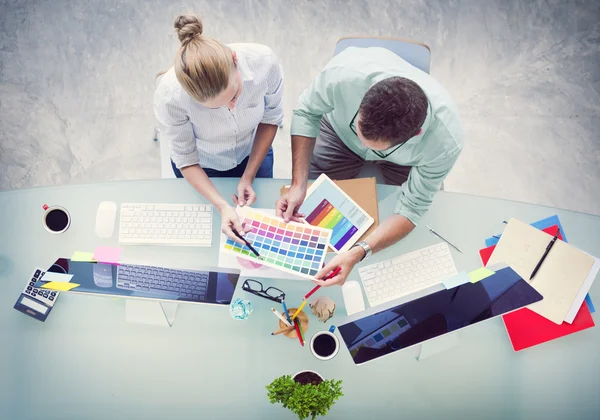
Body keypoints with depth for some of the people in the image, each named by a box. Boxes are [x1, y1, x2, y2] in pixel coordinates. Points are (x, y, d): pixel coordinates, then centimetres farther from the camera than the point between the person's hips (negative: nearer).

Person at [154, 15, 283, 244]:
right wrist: (222, 206, -33)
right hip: (202, 168, -1)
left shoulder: (264, 62, -35)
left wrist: (248, 176, -16)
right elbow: (186, 161, -22)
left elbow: (271, 118, -14)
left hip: (253, 154, 1)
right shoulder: (169, 95, -39)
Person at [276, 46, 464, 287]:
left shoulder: (445, 142, -42)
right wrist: (298, 185, -31)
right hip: (340, 131, 1)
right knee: (308, 211, 3)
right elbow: (307, 113, -23)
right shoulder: (344, 73, -44)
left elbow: (411, 209, -30)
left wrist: (357, 254, -44)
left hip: (404, 158, 0)